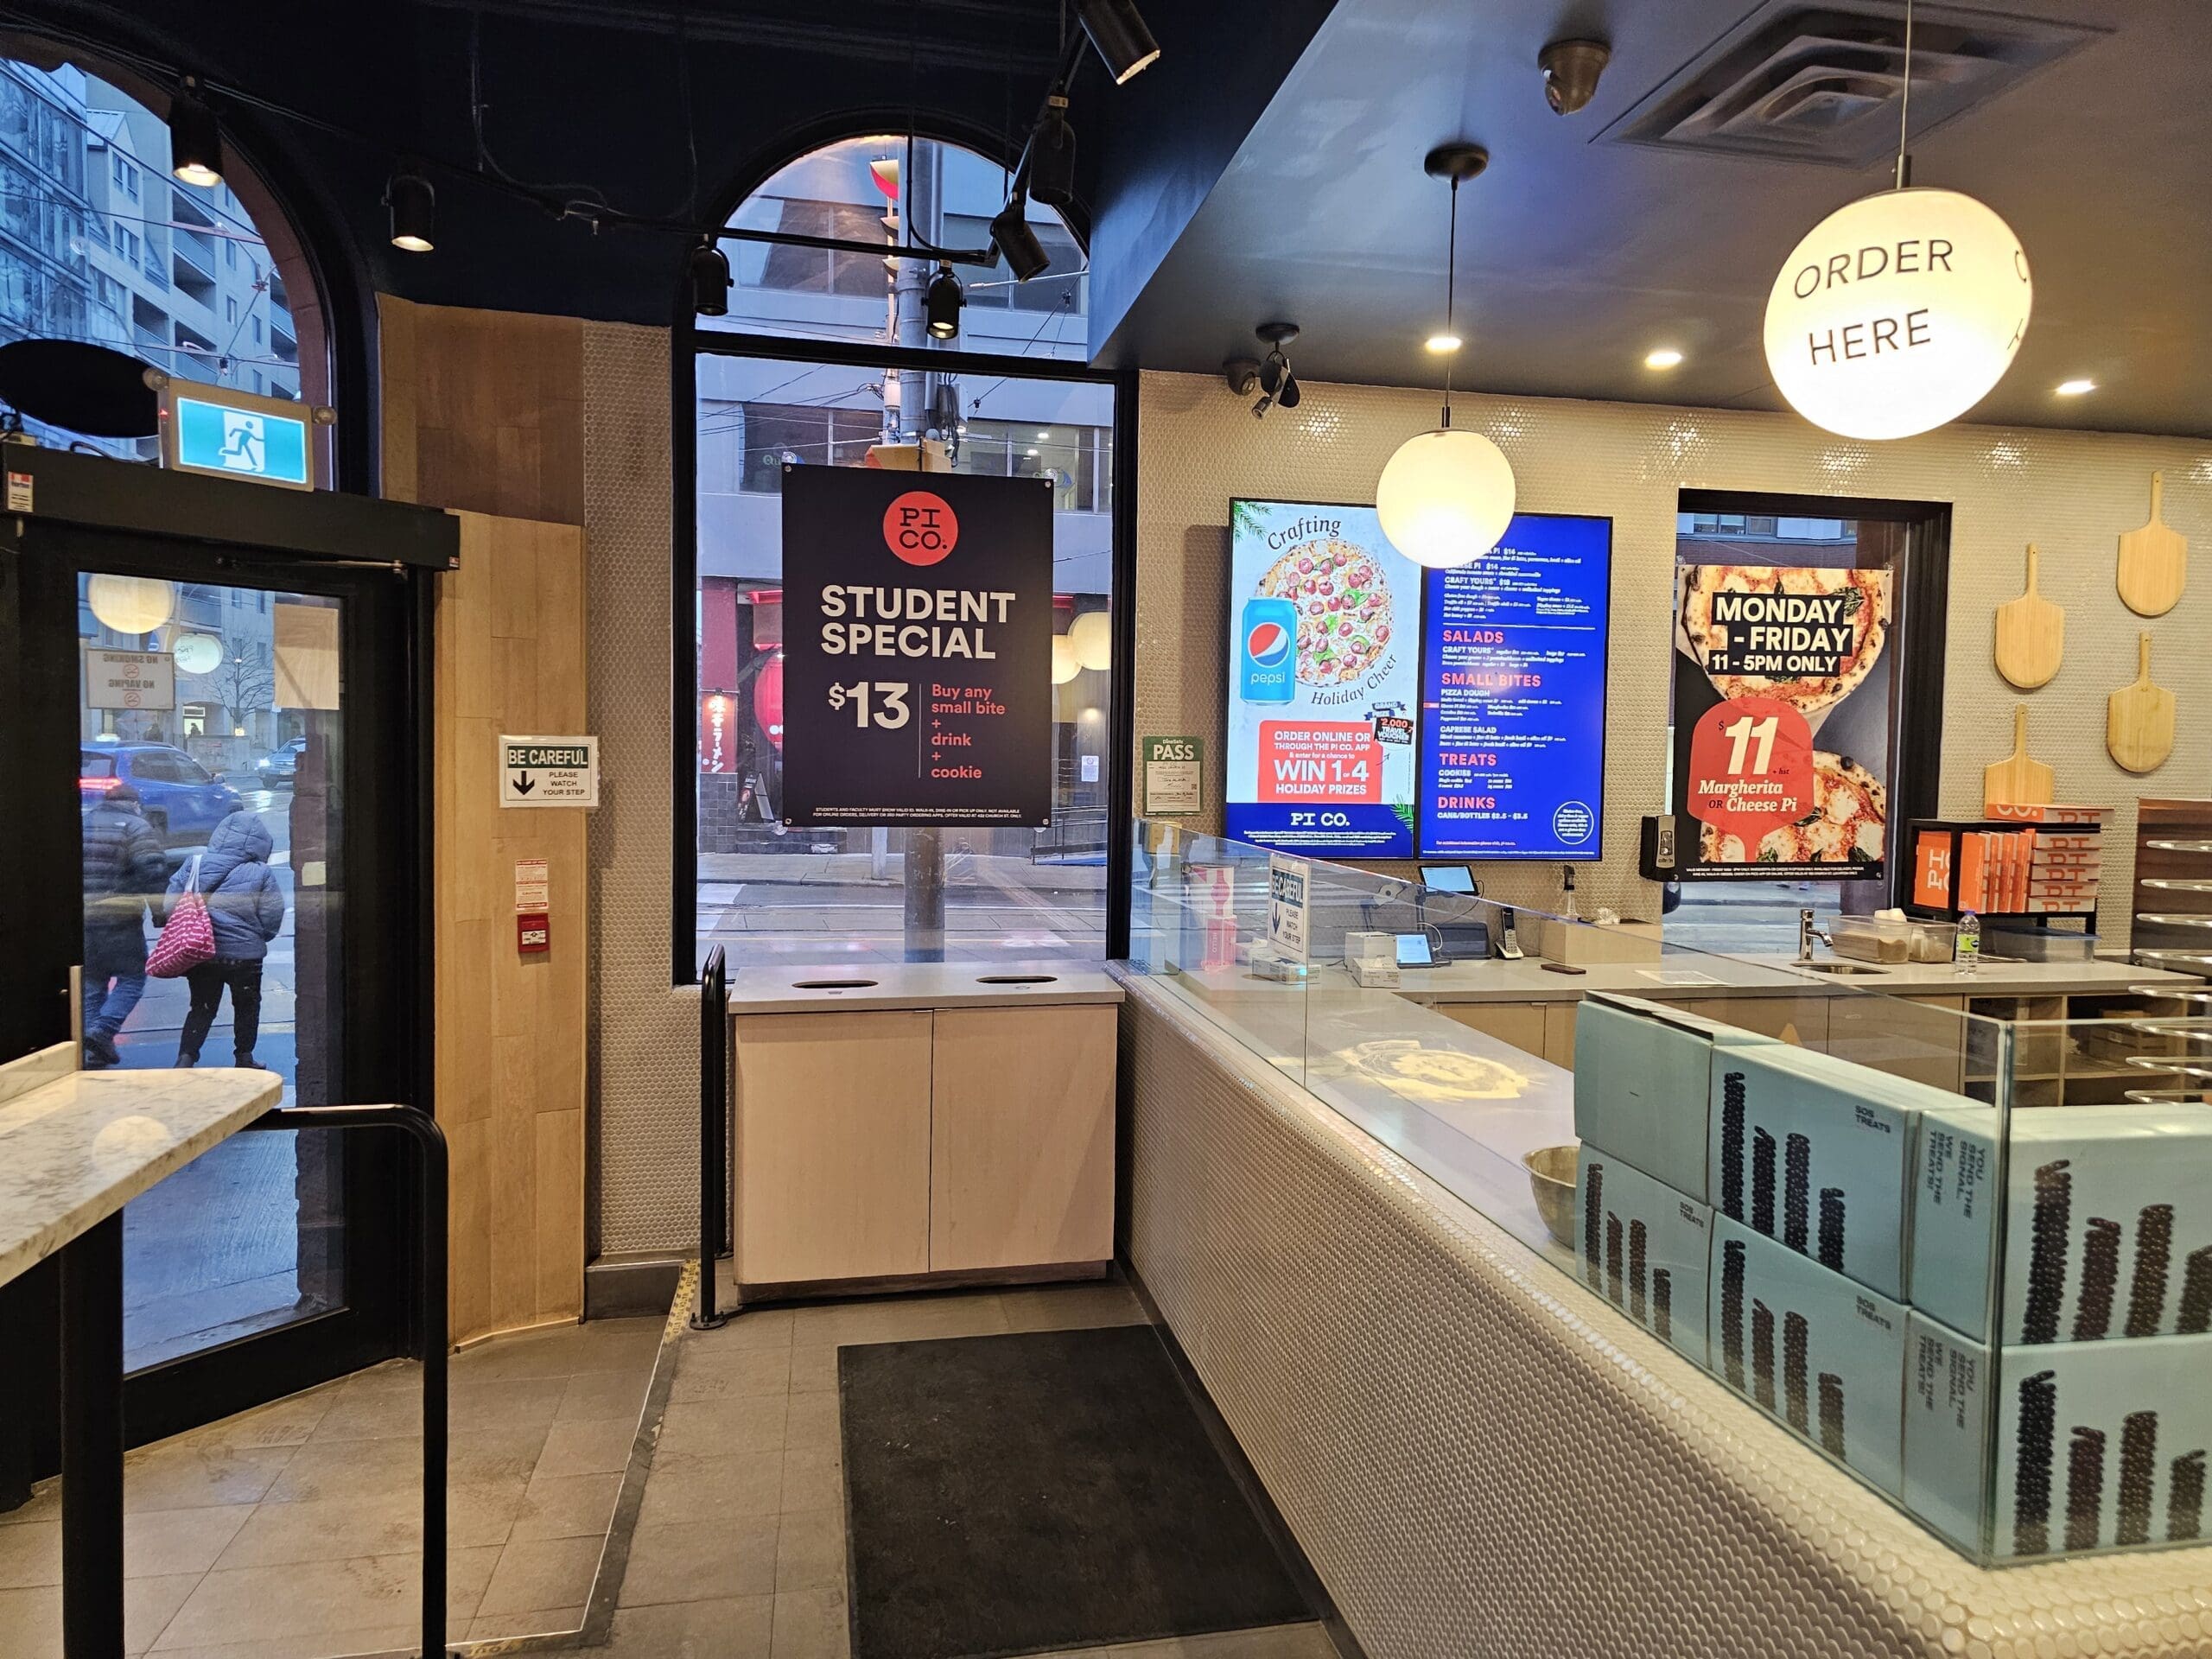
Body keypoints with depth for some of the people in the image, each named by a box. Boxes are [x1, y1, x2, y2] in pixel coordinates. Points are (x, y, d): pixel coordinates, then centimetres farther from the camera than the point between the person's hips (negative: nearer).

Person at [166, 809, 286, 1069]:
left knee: (201, 1008, 14)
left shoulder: (193, 864, -1)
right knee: (246, 1007, 17)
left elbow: (171, 904, 1)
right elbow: (272, 921, -10)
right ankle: (244, 1059, 26)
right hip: (244, 955, -2)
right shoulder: (261, 874, -12)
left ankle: (186, 1057, 2)